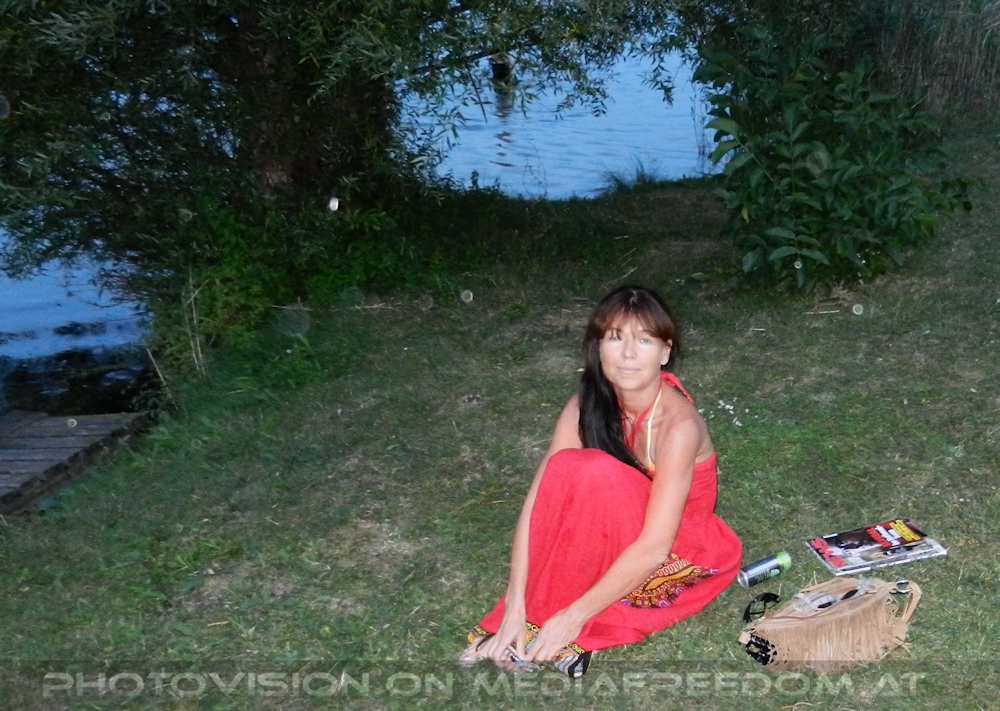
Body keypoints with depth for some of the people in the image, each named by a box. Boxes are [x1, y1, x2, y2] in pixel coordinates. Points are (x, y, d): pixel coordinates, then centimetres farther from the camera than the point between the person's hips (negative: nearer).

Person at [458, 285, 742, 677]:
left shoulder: (678, 424, -28)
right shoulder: (587, 405, -13)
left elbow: (654, 547, -31)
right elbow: (538, 498, -18)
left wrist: (573, 617, -29)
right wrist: (514, 604, -25)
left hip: (682, 554, -5)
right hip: (617, 537, 5)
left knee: (593, 472, -32)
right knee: (567, 467, -26)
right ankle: (529, 617, -19)